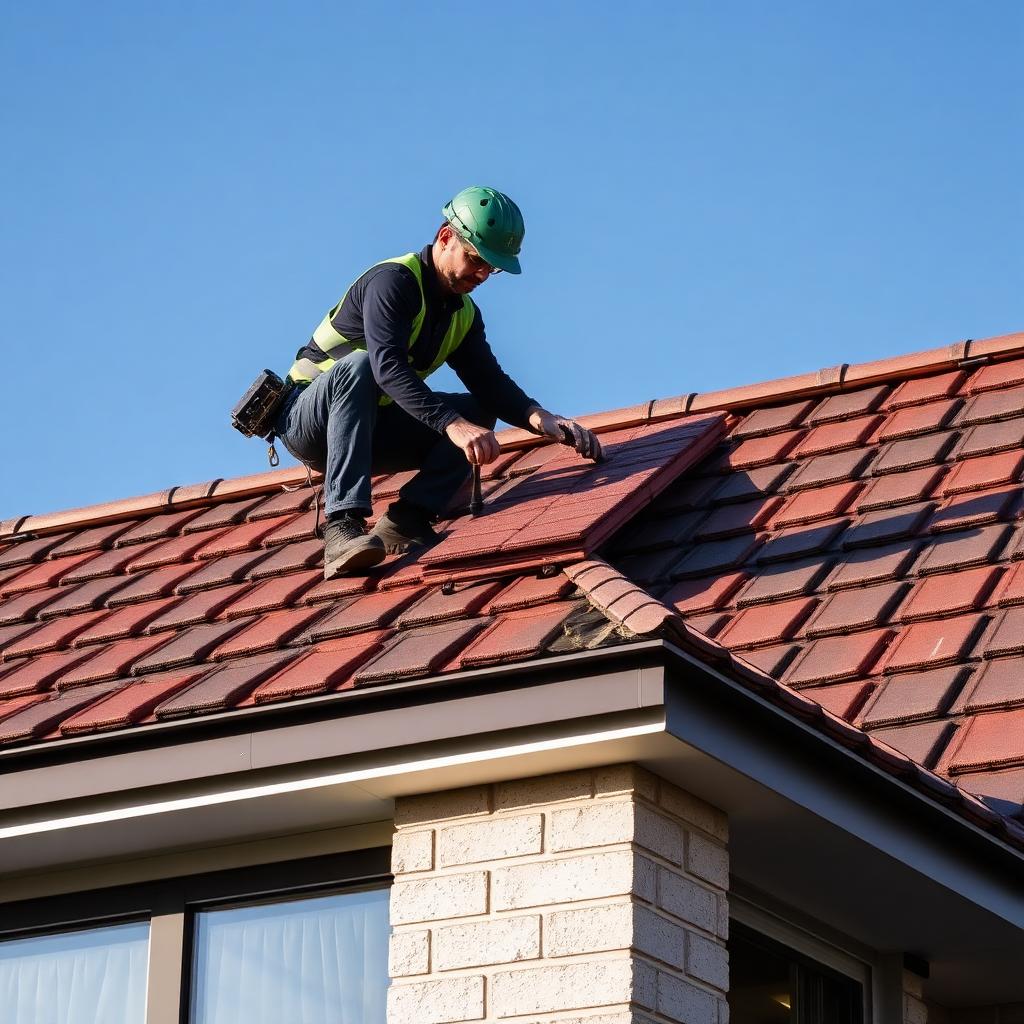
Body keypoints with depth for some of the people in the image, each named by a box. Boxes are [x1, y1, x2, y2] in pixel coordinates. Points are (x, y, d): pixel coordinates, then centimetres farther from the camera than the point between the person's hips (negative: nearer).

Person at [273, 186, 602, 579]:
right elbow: (388, 366, -35)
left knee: (479, 412, -6)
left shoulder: (464, 314, 7)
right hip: (306, 423, -7)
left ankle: (406, 520, -24)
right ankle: (343, 528, -47)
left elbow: (491, 384, -1)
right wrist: (454, 425, -46)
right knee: (359, 365, -38)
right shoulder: (393, 280, -20)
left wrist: (539, 418, -22)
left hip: (367, 430, 8)